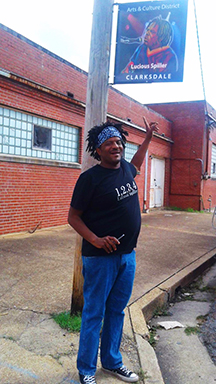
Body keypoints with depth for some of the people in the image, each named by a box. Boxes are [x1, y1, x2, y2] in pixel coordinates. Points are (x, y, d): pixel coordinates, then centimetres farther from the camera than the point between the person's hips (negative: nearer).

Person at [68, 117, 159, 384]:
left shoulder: (125, 169, 6)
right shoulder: (90, 178, -14)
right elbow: (73, 217, -9)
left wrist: (148, 137, 32)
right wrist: (95, 240, -23)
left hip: (127, 255, 7)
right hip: (101, 258, -6)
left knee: (117, 311, 18)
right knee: (94, 314, 6)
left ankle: (112, 362, 37)